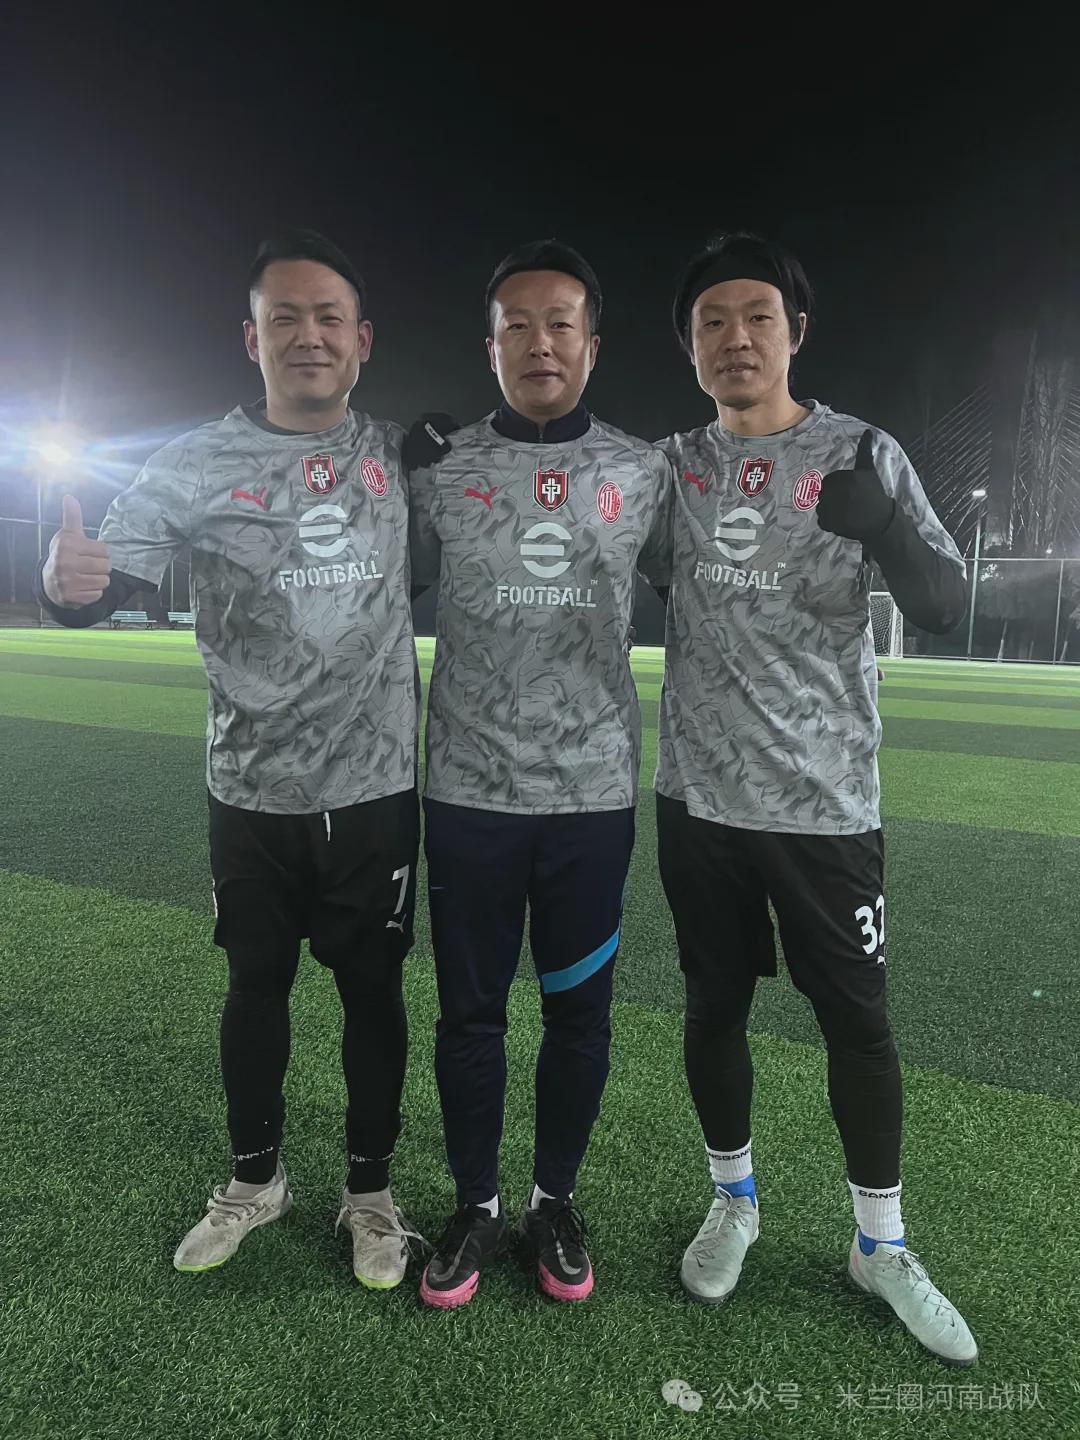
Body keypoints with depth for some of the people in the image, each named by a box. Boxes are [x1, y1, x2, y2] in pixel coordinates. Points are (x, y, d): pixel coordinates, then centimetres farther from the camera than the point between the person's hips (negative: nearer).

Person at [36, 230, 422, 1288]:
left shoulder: (403, 455, 3)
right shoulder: (197, 464, -3)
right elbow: (109, 570, -8)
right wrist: (67, 583, -30)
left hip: (376, 787, 1)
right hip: (252, 793, 0)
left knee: (372, 990, 11)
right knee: (256, 984, 16)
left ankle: (369, 1190, 33)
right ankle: (254, 1180, 39)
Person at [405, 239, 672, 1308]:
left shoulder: (643, 474, 5)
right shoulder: (439, 469, 3)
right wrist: (403, 477, 2)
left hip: (594, 791, 1)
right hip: (468, 790, 0)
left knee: (579, 1012, 12)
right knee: (469, 1010, 11)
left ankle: (554, 1201, 35)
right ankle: (475, 1207, 33)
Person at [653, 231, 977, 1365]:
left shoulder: (860, 455, -2)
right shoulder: (670, 464, 5)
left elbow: (945, 610, -6)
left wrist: (884, 527, -29)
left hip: (824, 802, -2)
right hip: (699, 797, 2)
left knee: (857, 1022, 8)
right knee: (713, 1008, 14)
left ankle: (880, 1244, 32)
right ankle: (734, 1201, 38)